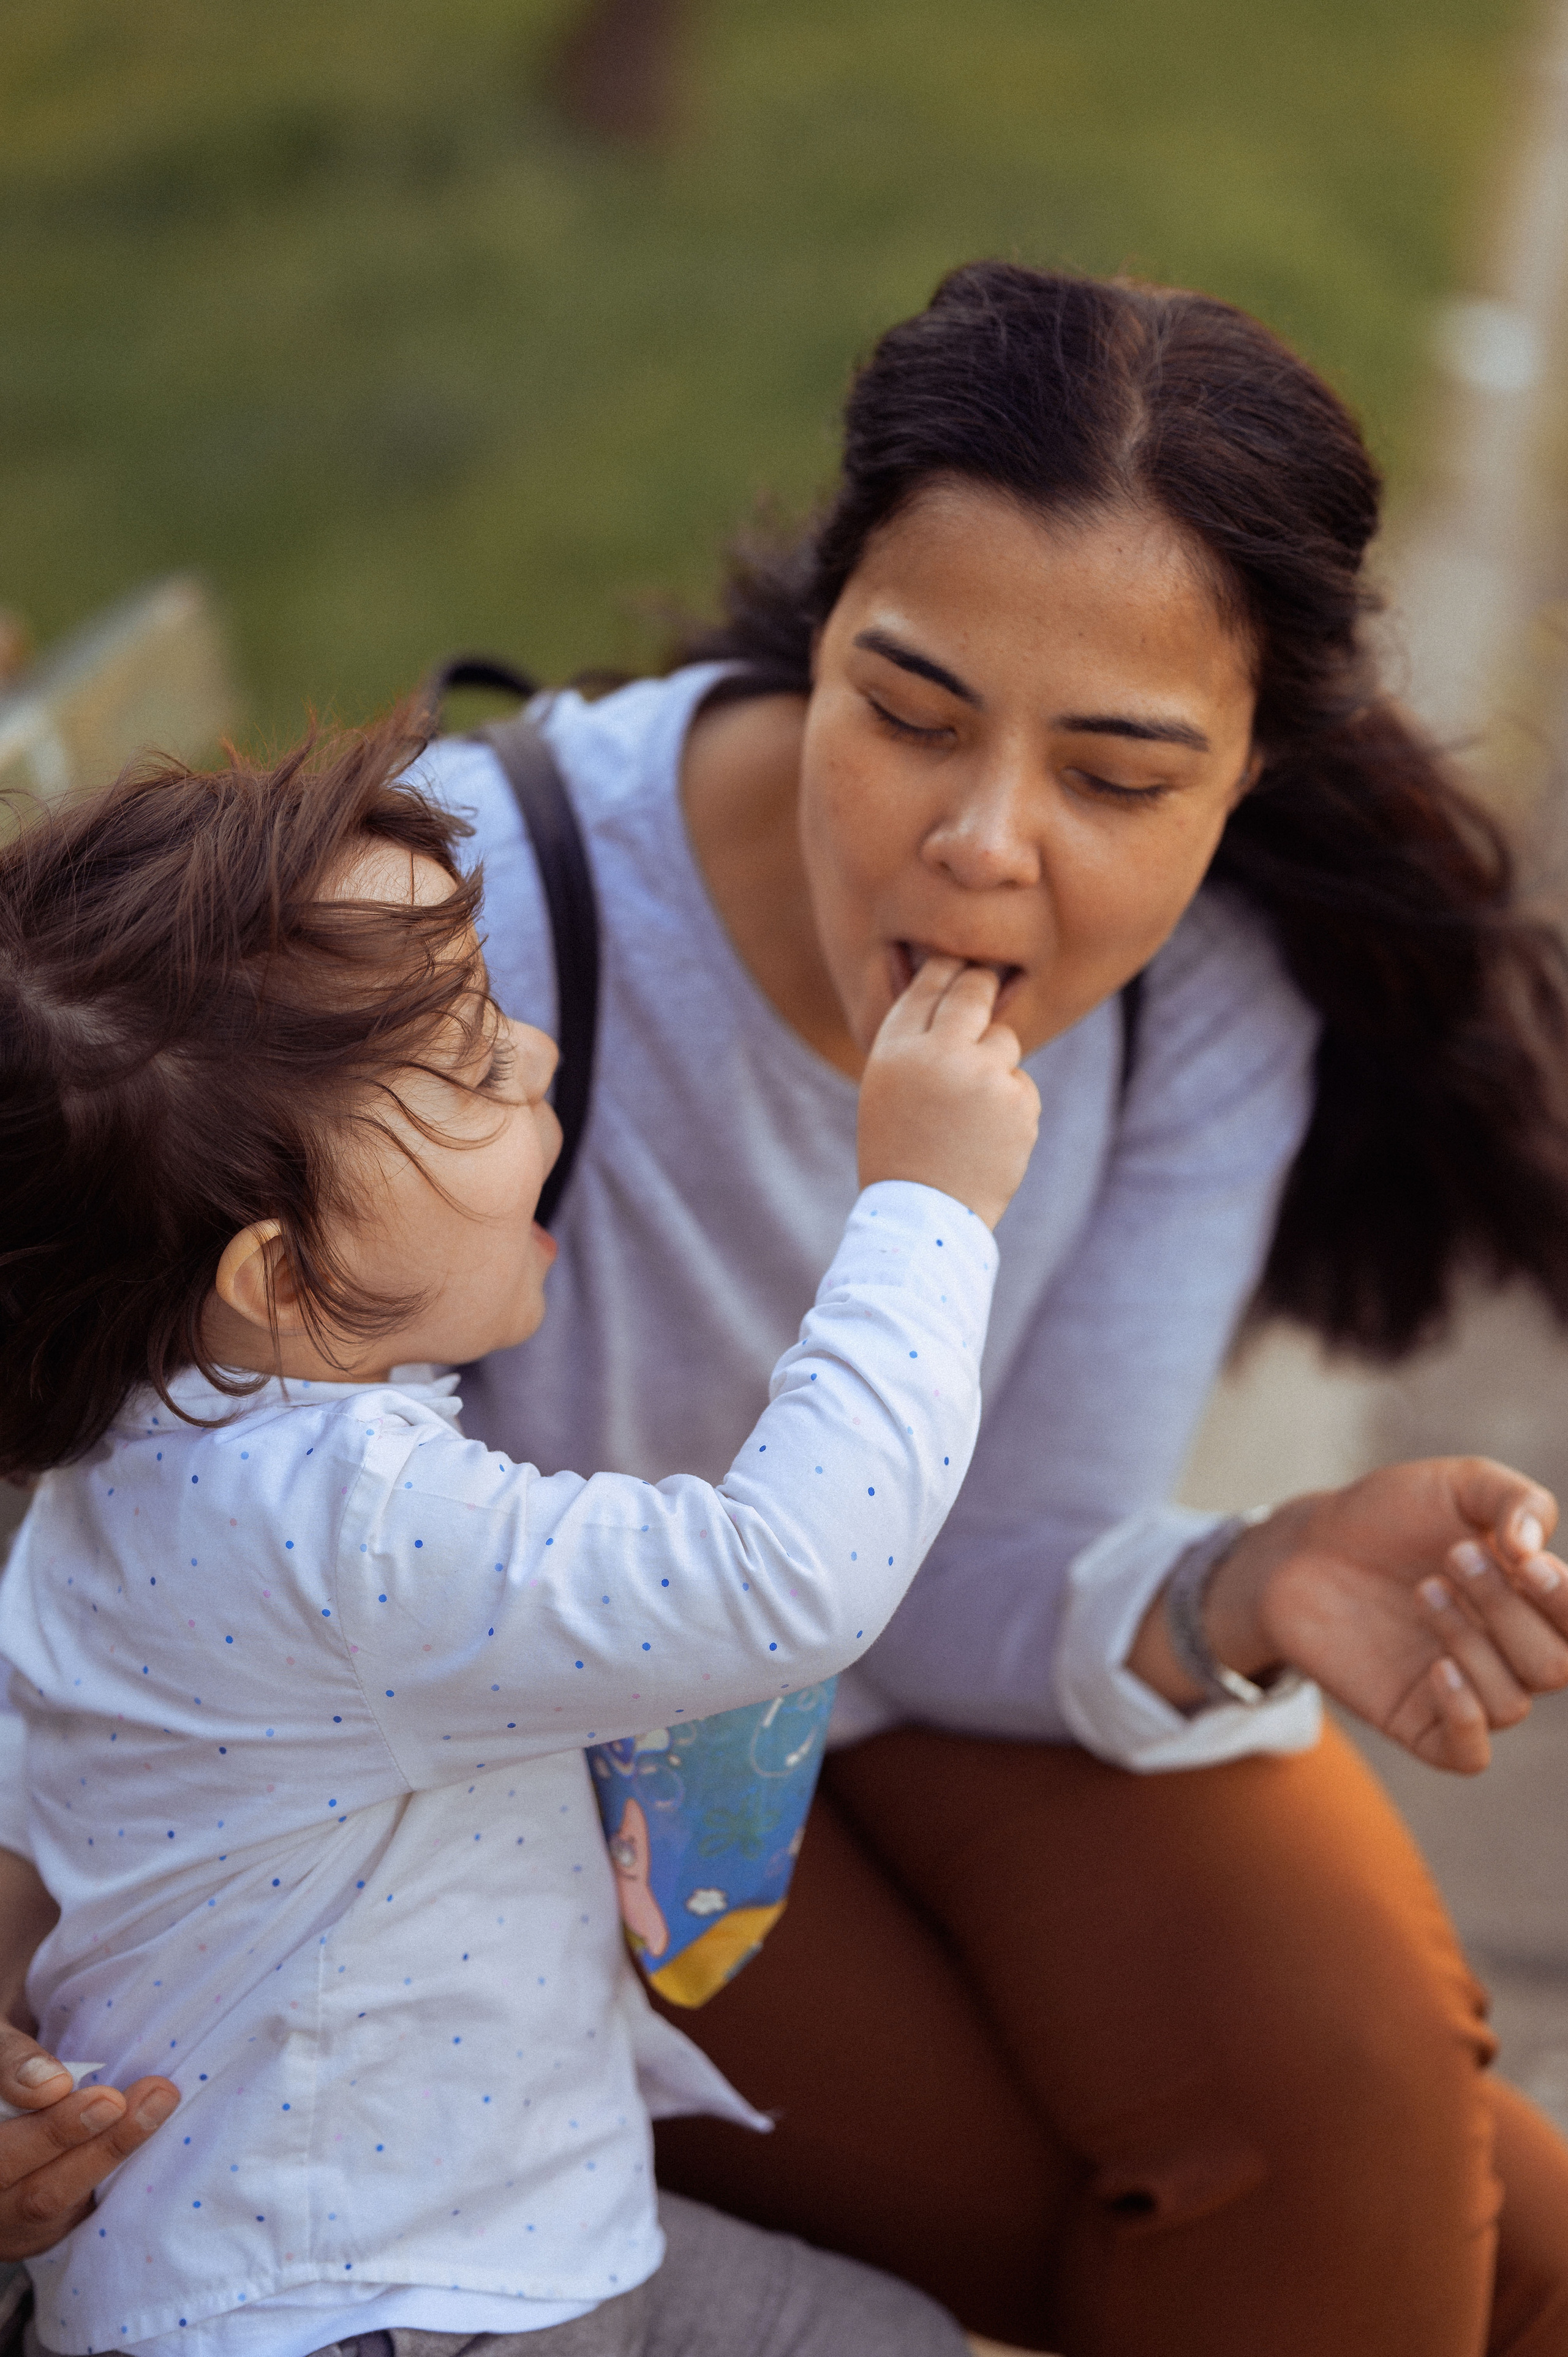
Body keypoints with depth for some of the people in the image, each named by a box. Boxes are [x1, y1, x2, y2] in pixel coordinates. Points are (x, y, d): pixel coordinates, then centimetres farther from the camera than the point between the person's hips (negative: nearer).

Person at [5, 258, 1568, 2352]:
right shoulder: (467, 918, -34)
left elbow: (996, 1572, -17)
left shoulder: (1225, 961, -22)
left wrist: (1236, 1600, -38)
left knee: (1349, 2070, -22)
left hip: (937, 1665, 3)